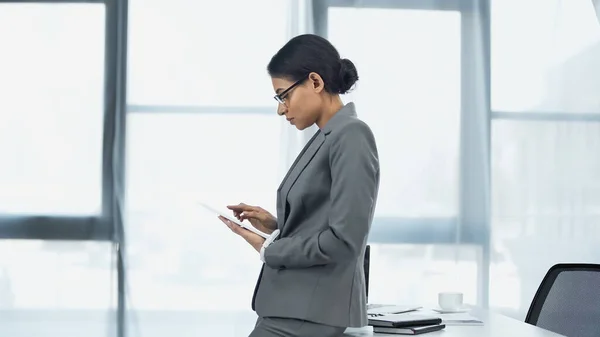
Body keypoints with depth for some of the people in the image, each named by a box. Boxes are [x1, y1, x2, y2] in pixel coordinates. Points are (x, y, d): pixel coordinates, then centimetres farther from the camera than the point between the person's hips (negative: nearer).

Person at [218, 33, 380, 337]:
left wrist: (268, 249, -10)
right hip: (296, 306, 9)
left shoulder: (351, 136, -13)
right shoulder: (325, 139, 15)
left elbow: (343, 239, -20)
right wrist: (276, 226, 6)